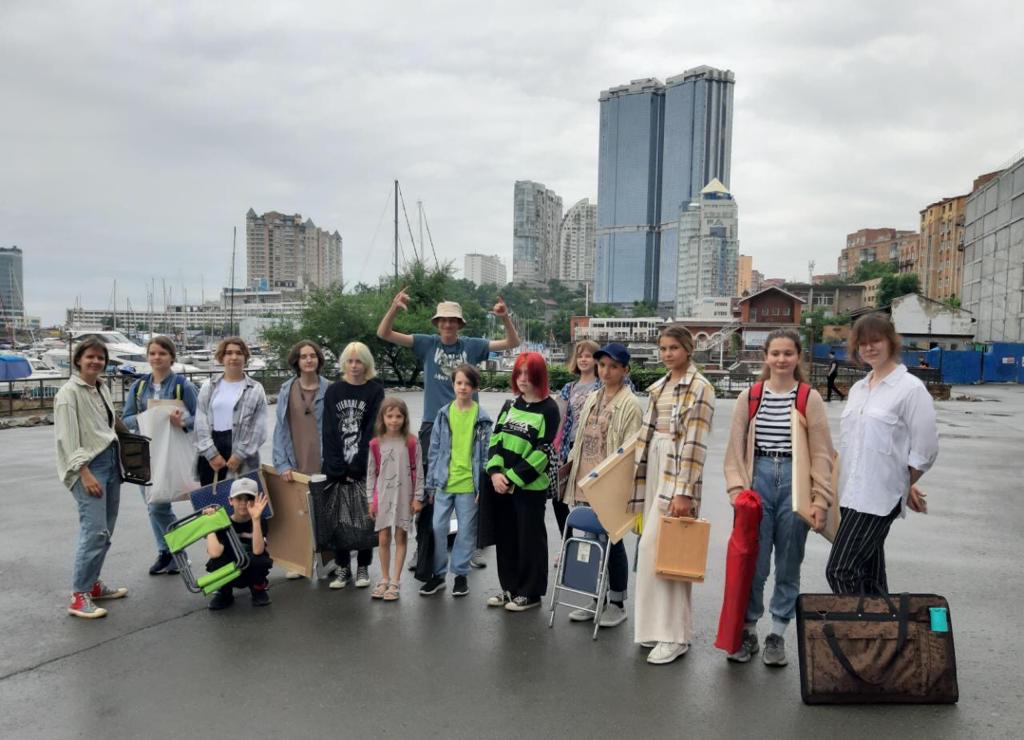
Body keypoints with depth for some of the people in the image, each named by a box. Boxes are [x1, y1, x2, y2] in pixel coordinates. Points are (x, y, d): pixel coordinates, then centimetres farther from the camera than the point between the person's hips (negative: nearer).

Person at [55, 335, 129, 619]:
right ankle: (79, 597, -6)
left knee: (105, 530, 11)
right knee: (95, 530, -14)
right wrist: (85, 474, -19)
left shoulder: (102, 388, 13)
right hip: (87, 466, -8)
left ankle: (92, 583, 23)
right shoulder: (69, 392, -10)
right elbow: (67, 439, -15)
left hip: (110, 462, 8)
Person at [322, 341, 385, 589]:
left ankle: (363, 567, 16)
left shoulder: (375, 391, 0)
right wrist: (337, 465, -6)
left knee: (365, 517, 3)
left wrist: (356, 466, -12)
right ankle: (342, 567, 16)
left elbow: (372, 430, -6)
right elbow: (329, 430, 4)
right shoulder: (334, 391, 8)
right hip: (336, 467, 2)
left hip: (365, 467, -2)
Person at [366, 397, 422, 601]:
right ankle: (384, 580, 22)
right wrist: (371, 500, 3)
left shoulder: (411, 443, -6)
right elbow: (371, 473, 3)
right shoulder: (376, 444, -1)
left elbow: (417, 472, -3)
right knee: (383, 540, 8)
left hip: (404, 497, -2)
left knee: (401, 539, 5)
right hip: (383, 497, 2)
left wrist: (417, 498, -4)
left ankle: (395, 582, 12)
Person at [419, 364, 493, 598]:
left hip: (469, 484, -2)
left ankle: (461, 574, 24)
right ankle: (438, 573, 21)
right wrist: (431, 484, 4)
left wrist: (483, 487, -4)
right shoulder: (444, 414, 3)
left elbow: (486, 453, 0)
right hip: (444, 482, 2)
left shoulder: (482, 418, -2)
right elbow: (434, 450, 6)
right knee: (437, 528, 5)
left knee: (466, 531, 8)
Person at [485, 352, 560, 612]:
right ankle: (510, 588, 27)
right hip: (503, 485, 6)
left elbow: (542, 452, -13)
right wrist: (495, 472, -8)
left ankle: (530, 593, 16)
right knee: (505, 538, 13)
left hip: (531, 486, -6)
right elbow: (495, 439, 8)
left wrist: (512, 478, -15)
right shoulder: (510, 406, 12)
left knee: (530, 540, 3)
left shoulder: (549, 409, -7)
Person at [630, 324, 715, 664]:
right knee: (654, 548, 11)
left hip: (677, 472, -8)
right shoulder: (659, 387, 14)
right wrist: (639, 481, 15)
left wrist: (684, 492, -19)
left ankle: (674, 634, 3)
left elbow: (695, 444, -15)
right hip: (654, 467, 8)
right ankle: (659, 625, 22)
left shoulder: (700, 388, -9)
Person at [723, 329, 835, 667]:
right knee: (752, 562, 3)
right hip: (758, 480, 1)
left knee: (788, 565, 9)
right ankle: (748, 631, 20)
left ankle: (777, 634, 23)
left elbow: (821, 453, -1)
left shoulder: (810, 398, 1)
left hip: (794, 483, -1)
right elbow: (736, 448, 7)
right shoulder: (749, 397, 5)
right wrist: (737, 487, -3)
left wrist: (821, 499, -6)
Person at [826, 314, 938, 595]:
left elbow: (925, 449, -7)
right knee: (868, 574, 13)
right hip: (851, 495, 7)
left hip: (878, 498, -7)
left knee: (839, 571, -12)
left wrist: (904, 486, 3)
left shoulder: (910, 388, -7)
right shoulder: (858, 388, 14)